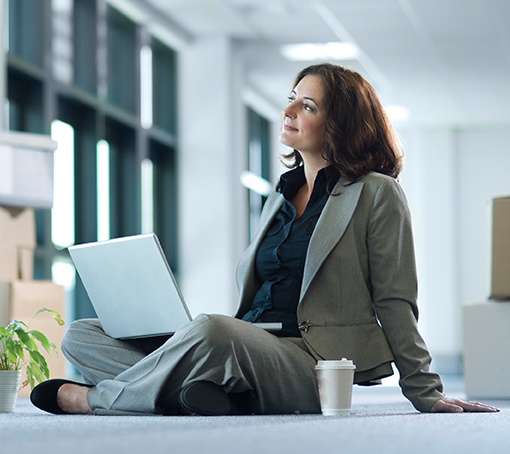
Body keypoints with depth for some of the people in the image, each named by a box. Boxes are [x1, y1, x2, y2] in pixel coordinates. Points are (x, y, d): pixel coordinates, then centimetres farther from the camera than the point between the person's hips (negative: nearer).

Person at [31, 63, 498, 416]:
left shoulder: (376, 194, 4)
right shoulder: (279, 197, 24)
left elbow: (394, 303, 2)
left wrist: (426, 393, -2)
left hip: (314, 363, -7)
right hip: (248, 344, 8)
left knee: (210, 331, -40)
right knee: (81, 336, -7)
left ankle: (95, 397, -19)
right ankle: (202, 394, -29)